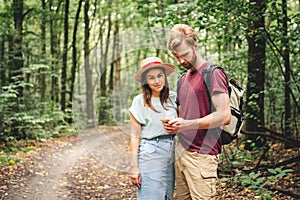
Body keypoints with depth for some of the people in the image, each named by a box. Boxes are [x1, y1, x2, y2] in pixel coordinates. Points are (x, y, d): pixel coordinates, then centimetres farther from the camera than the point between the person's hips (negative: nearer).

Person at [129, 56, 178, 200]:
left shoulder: (173, 97, 5)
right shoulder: (140, 101, -6)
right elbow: (135, 136, -6)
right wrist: (134, 166, -10)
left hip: (171, 152, 5)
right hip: (150, 154, -4)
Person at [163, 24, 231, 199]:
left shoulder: (213, 74, -7)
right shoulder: (183, 79, 19)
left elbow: (224, 116, -16)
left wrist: (187, 124, -21)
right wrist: (174, 125, 7)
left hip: (202, 154, -7)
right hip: (181, 151, 8)